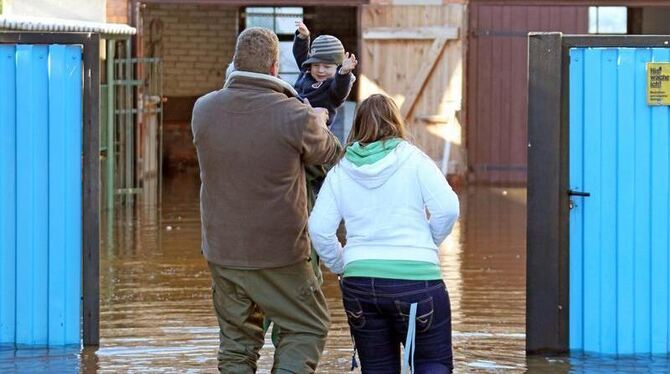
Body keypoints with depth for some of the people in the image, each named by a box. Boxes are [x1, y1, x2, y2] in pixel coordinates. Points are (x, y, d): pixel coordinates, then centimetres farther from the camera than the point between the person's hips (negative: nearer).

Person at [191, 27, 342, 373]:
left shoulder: (204, 109, -4)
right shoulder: (295, 116, -17)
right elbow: (330, 153, 2)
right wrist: (318, 120, 25)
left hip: (222, 251, 4)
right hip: (279, 254, -4)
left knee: (236, 343, 14)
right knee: (308, 327, 13)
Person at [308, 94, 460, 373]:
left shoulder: (340, 171, 7)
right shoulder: (412, 159, -1)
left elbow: (319, 229, 2)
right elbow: (448, 208, -10)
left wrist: (341, 266, 16)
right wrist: (429, 243, 7)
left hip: (359, 284, 3)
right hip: (416, 276, -3)